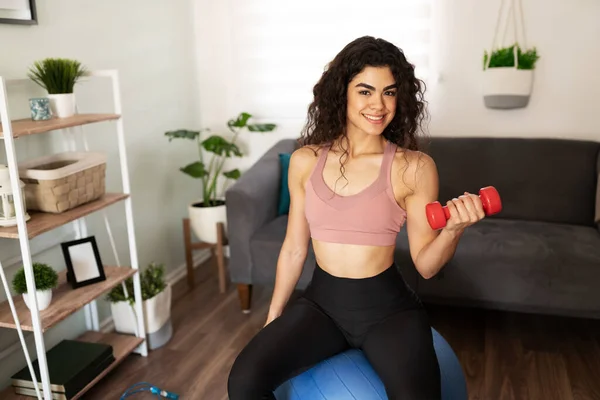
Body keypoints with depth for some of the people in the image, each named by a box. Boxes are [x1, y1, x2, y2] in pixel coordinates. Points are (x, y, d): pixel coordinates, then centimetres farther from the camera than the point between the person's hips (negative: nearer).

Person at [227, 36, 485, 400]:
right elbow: (294, 249, 8)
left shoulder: (415, 167, -7)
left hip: (388, 306, -2)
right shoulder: (305, 161, 0)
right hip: (321, 301, 2)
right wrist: (273, 319, 13)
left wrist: (453, 230, -25)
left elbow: (426, 265, -5)